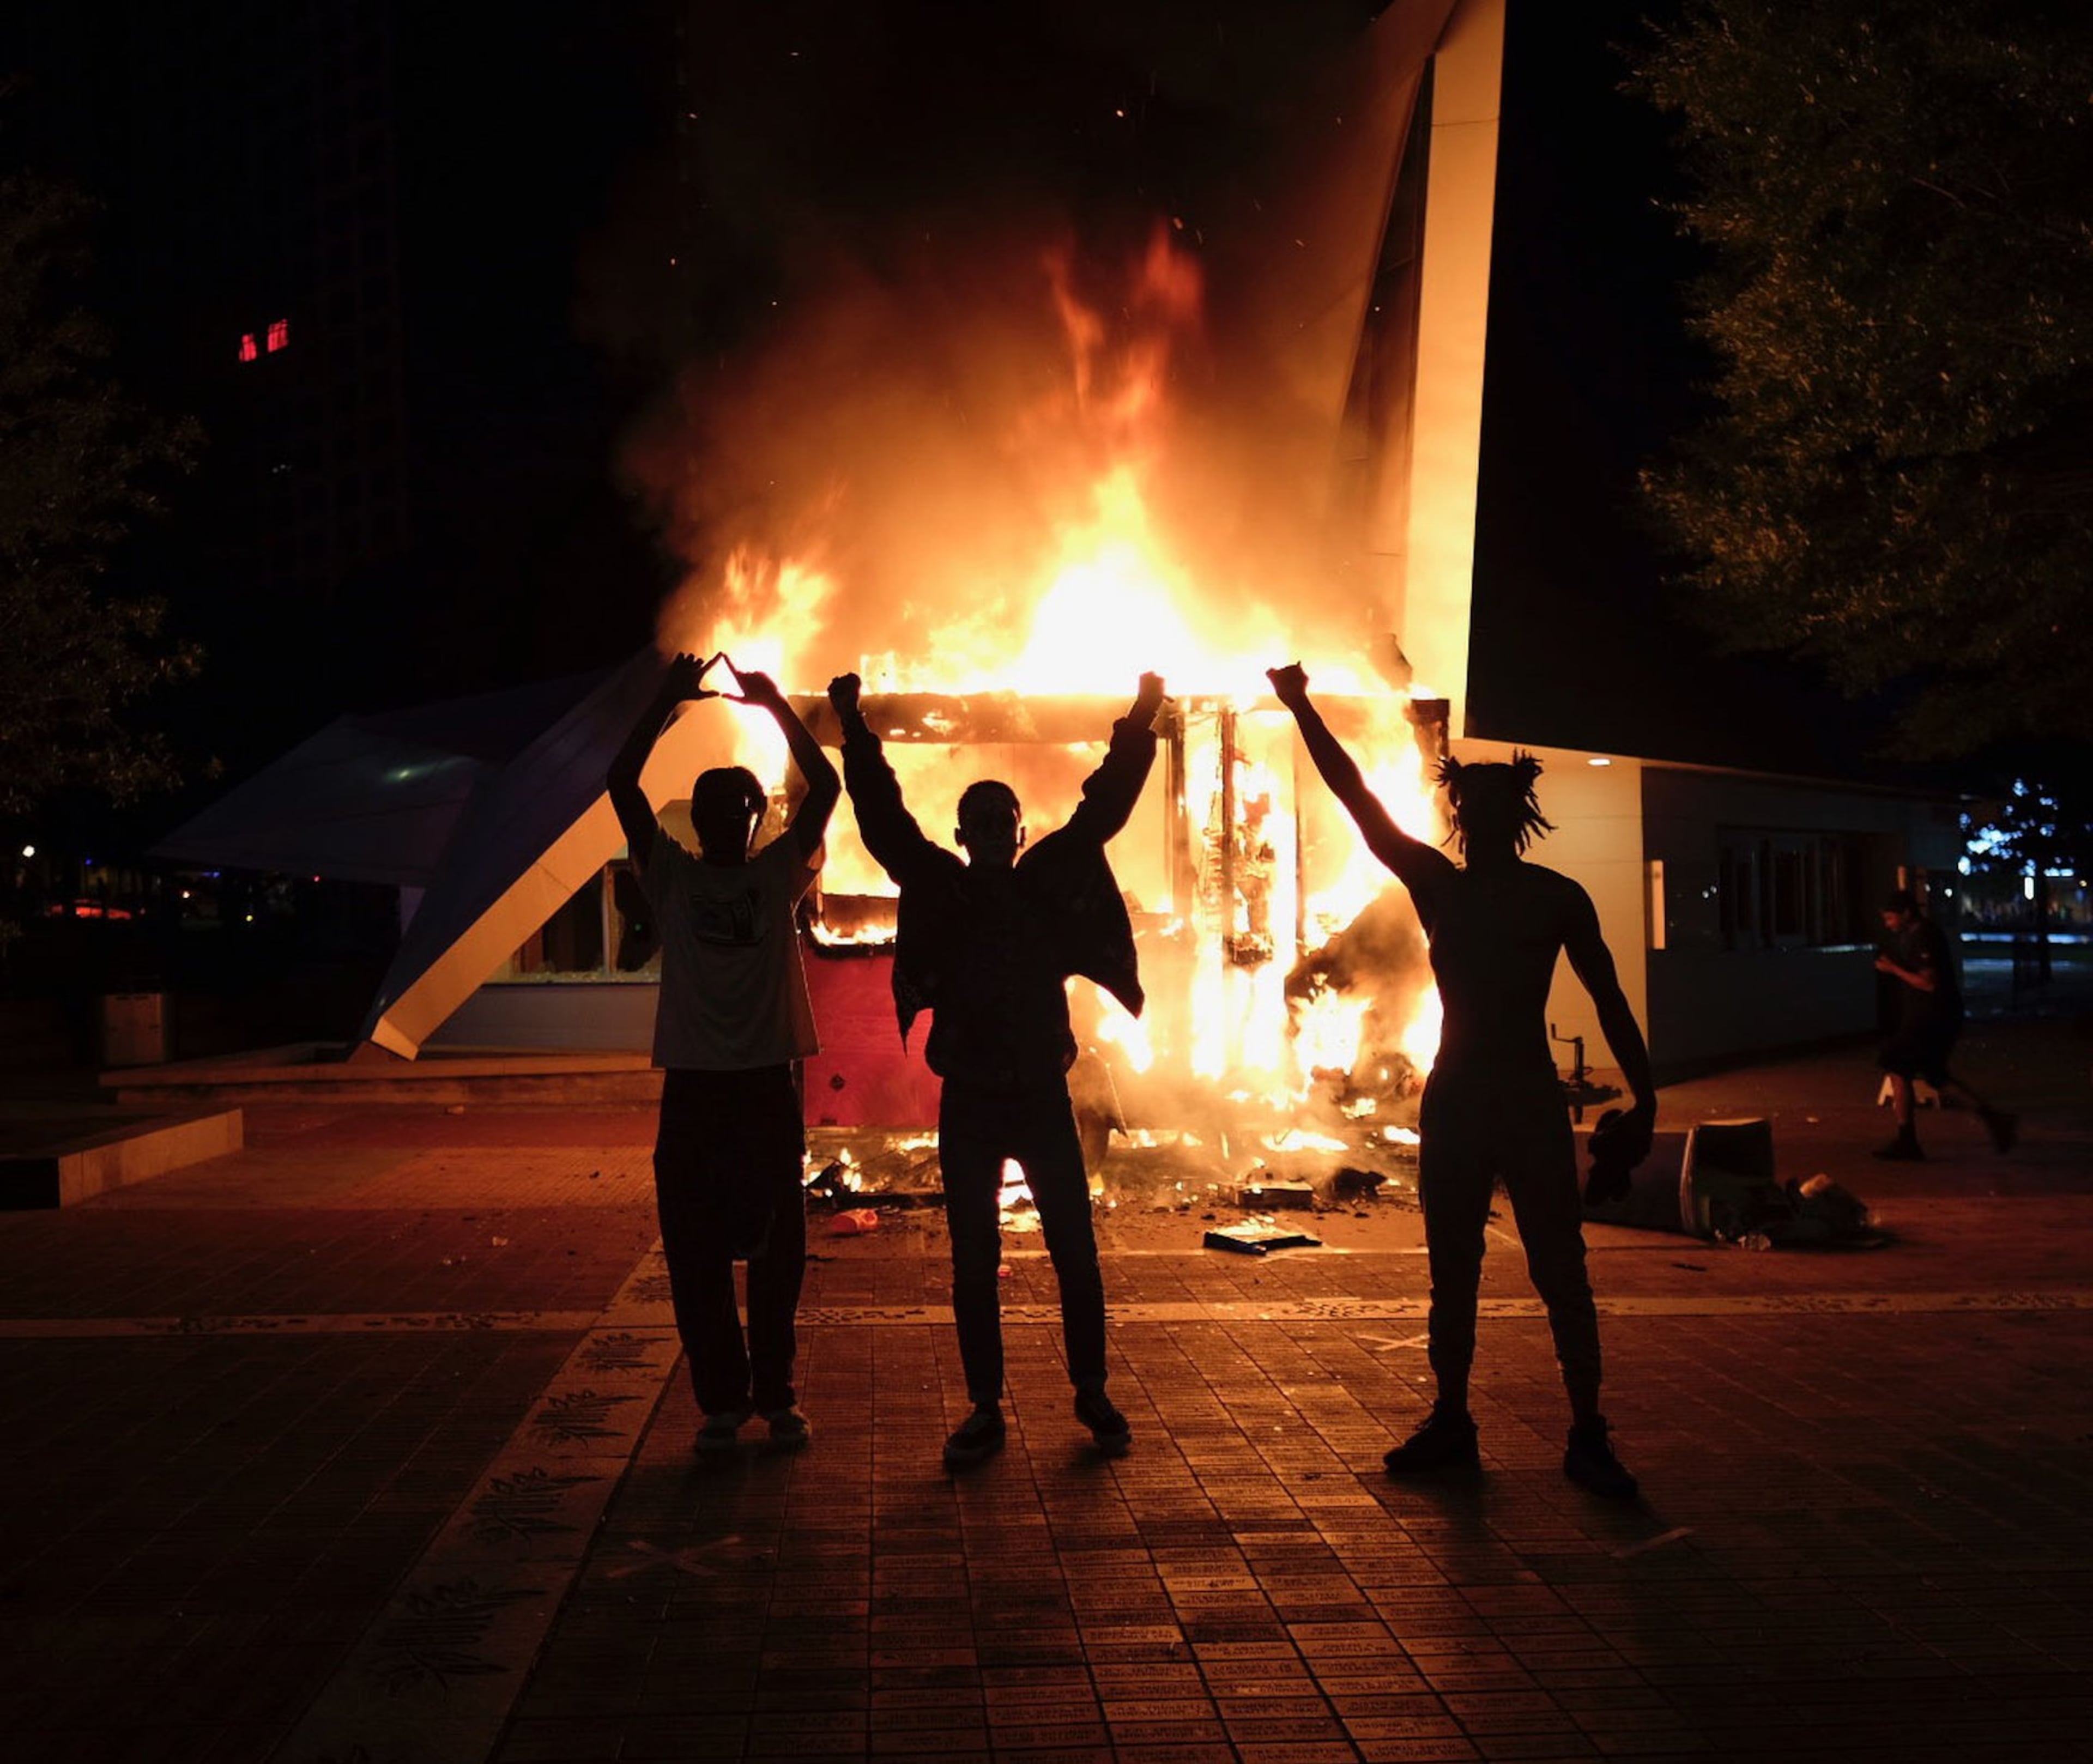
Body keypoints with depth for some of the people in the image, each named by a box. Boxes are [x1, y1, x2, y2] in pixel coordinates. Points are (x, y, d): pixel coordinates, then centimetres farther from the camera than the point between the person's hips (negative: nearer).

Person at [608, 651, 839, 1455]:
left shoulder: (778, 874, 6)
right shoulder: (671, 877, 6)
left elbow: (826, 787, -1)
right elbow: (622, 783, -2)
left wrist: (776, 705, -5)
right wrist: (666, 702, -6)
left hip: (768, 1085, 0)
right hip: (693, 1087, 0)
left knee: (776, 1246, 6)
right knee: (695, 1254, 2)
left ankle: (775, 1394, 19)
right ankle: (720, 1401, 12)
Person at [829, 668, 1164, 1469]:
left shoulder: (1048, 883, 3)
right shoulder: (941, 889, 1)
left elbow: (1102, 807, 3)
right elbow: (883, 816, -3)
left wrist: (1140, 723, 0)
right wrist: (854, 731, -6)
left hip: (1043, 1095, 0)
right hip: (969, 1101, 0)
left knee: (1075, 1252, 4)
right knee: (973, 1261, 5)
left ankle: (1092, 1395, 19)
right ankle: (985, 1409, 15)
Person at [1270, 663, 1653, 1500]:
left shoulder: (1557, 898, -1)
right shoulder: (1440, 887, 6)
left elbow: (1609, 1000, 0)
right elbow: (1356, 796, 4)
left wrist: (1645, 1098, -7)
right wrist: (1302, 710, 1)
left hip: (1532, 1101, -3)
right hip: (1455, 1099, 4)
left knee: (1562, 1276, -3)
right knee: (1452, 1277, 10)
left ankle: (1588, 1439, 3)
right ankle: (1450, 1424, 19)